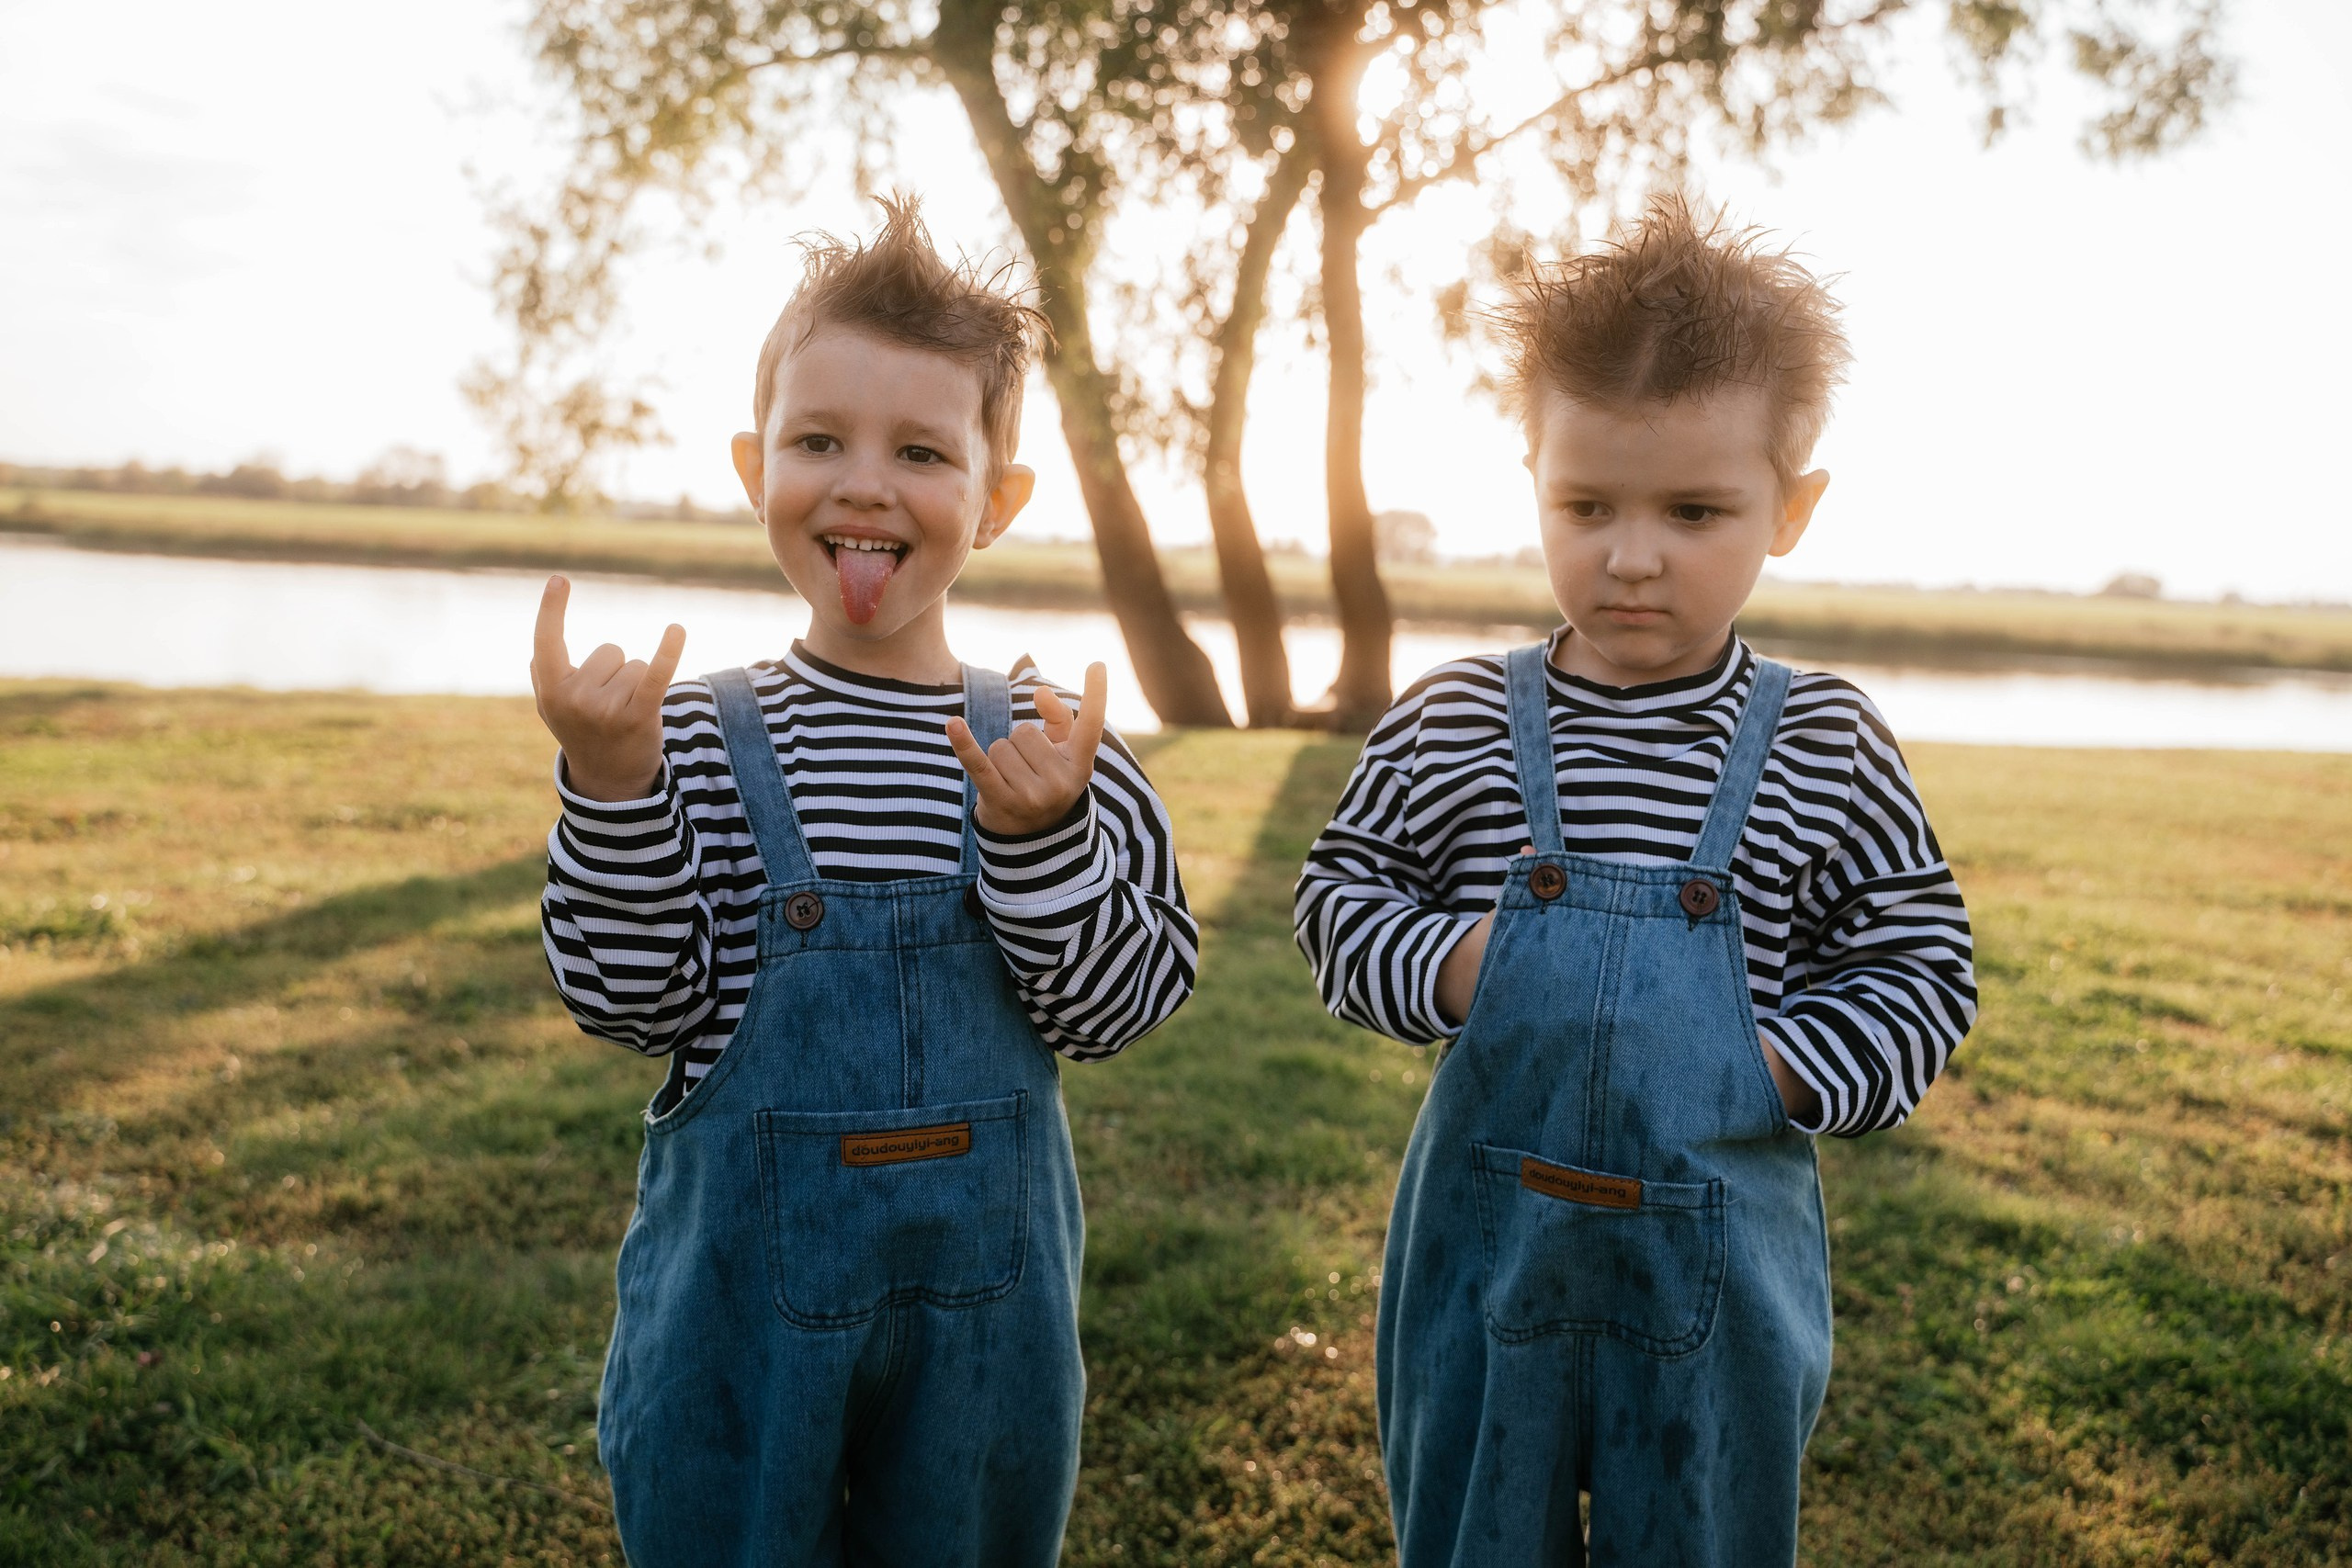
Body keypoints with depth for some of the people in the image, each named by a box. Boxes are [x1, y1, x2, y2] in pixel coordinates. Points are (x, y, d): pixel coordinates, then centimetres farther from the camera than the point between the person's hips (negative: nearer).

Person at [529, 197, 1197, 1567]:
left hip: (988, 1297, 1)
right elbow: (636, 1002, -10)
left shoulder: (1047, 744, -6)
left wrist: (1042, 834, -24)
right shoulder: (700, 741, -8)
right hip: (740, 1295, -1)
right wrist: (613, 783, -22)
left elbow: (1115, 1008, -8)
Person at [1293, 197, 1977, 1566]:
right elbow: (1341, 894, 3)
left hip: (1723, 1259, 0)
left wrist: (1781, 1069, -15)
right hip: (1487, 1234, 1)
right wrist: (1446, 965, -15)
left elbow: (1923, 968, 0)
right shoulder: (1451, 726, -5)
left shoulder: (1832, 750, -7)